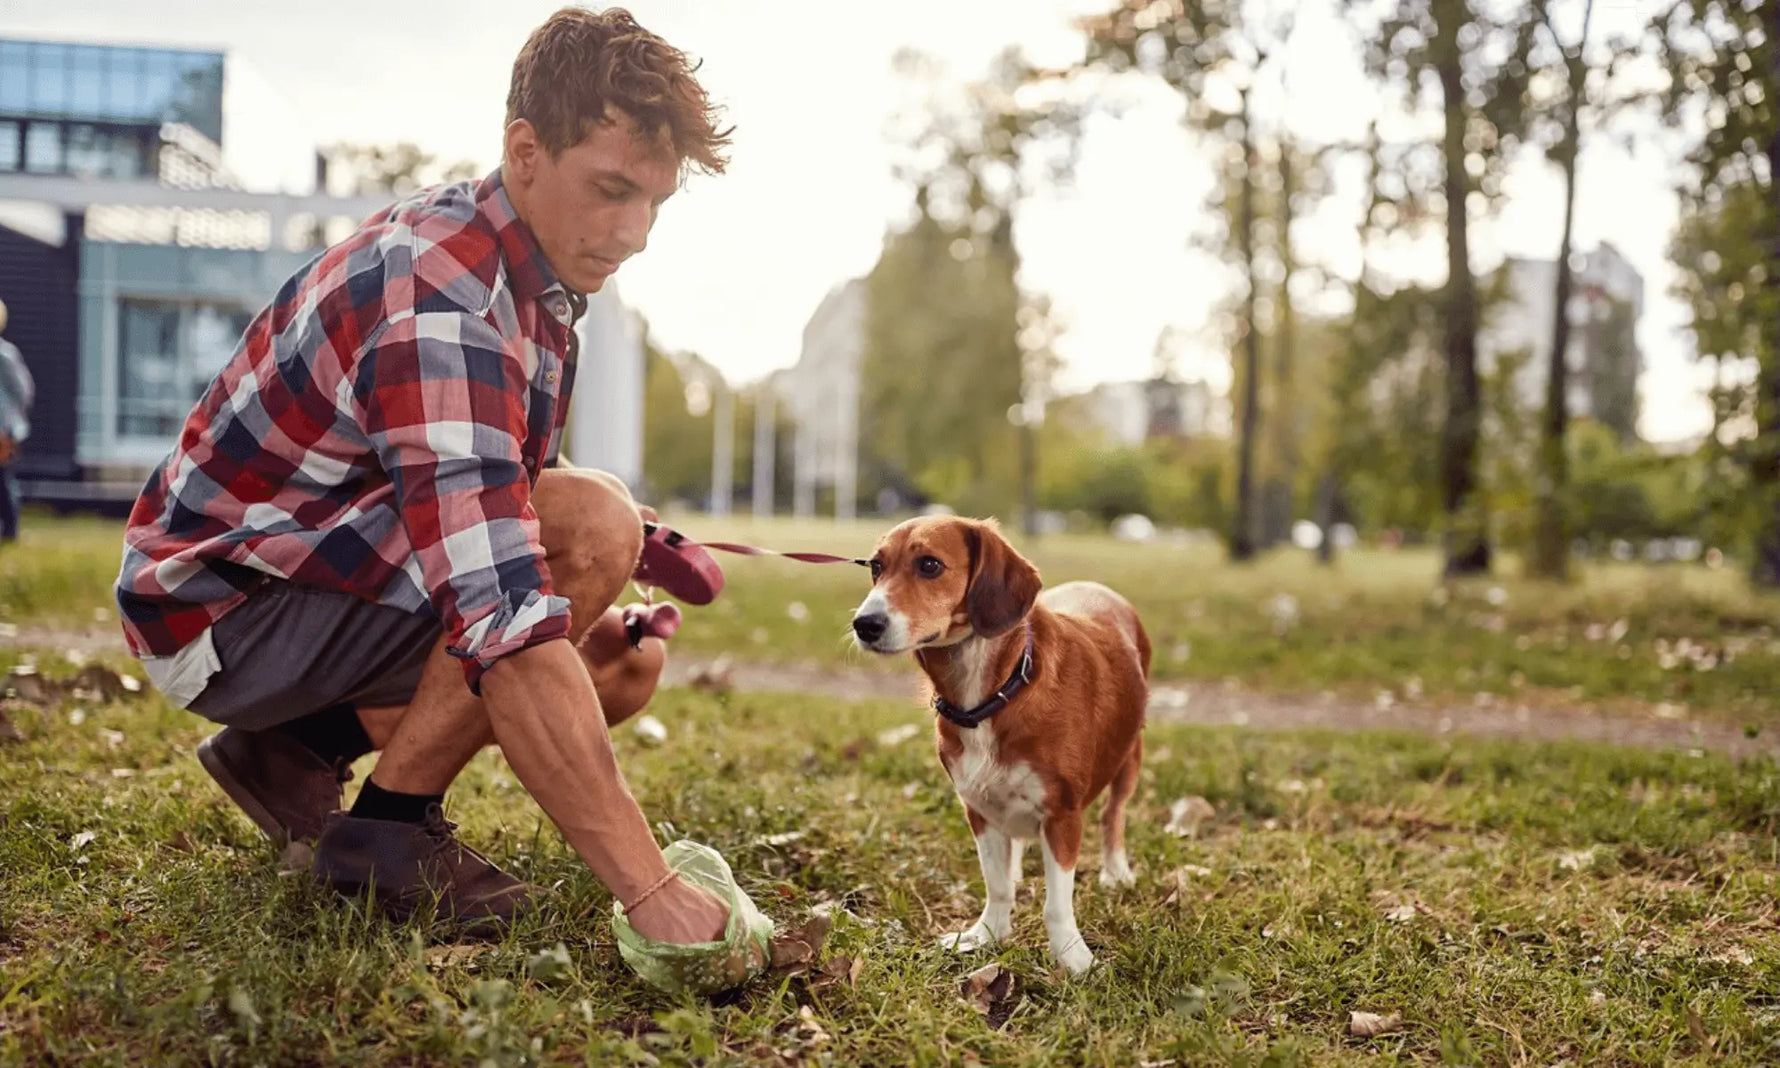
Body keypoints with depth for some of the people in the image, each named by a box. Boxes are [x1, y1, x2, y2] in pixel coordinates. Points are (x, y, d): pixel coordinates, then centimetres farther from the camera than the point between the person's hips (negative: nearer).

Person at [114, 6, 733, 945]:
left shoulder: (523, 272, 2)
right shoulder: (438, 302, -30)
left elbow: (513, 491, 16)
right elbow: (504, 623, -39)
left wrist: (640, 547, -4)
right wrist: (648, 887, -40)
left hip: (322, 568, 9)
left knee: (628, 660, 5)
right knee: (594, 528, -26)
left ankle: (298, 748, 11)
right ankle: (388, 828, -12)